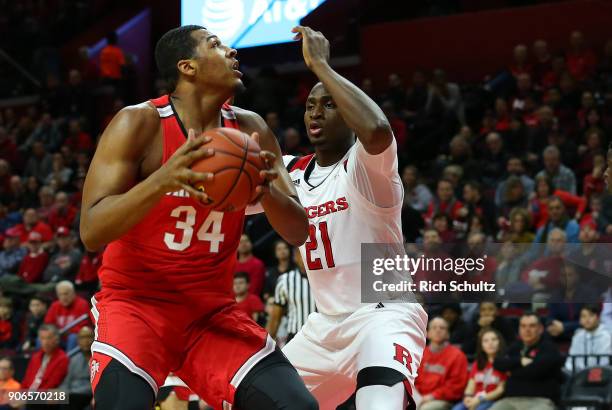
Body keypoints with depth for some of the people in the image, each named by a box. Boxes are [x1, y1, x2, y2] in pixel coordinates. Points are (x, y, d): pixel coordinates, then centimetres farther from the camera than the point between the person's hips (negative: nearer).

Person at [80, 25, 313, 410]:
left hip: (213, 310, 5)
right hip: (136, 302, -4)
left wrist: (267, 189, -20)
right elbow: (91, 232, -20)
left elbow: (298, 233, 2)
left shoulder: (249, 129, 2)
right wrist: (162, 180, -35)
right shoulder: (140, 123, -13)